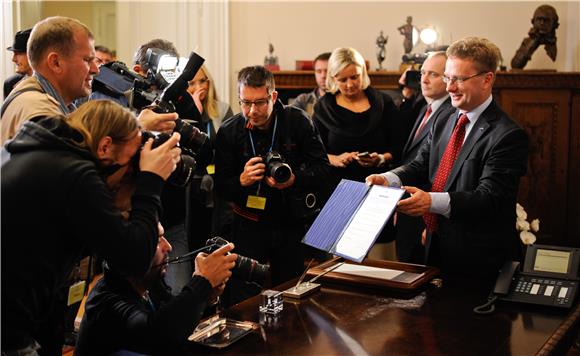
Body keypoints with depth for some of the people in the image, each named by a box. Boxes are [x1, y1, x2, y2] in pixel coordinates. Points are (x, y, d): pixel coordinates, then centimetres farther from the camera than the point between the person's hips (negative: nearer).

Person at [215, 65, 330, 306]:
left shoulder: (298, 121, -6)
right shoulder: (228, 132, -5)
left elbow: (322, 168, -6)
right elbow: (220, 188, -4)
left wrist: (294, 180, -25)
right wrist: (242, 180, -25)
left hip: (292, 223, 1)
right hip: (248, 225, 0)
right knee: (241, 299, -3)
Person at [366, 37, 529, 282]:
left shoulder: (507, 135, -16)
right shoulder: (443, 125, 11)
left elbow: (490, 198, -23)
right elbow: (421, 166, 6)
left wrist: (432, 201, -36)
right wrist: (388, 179, -15)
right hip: (438, 251, 7)